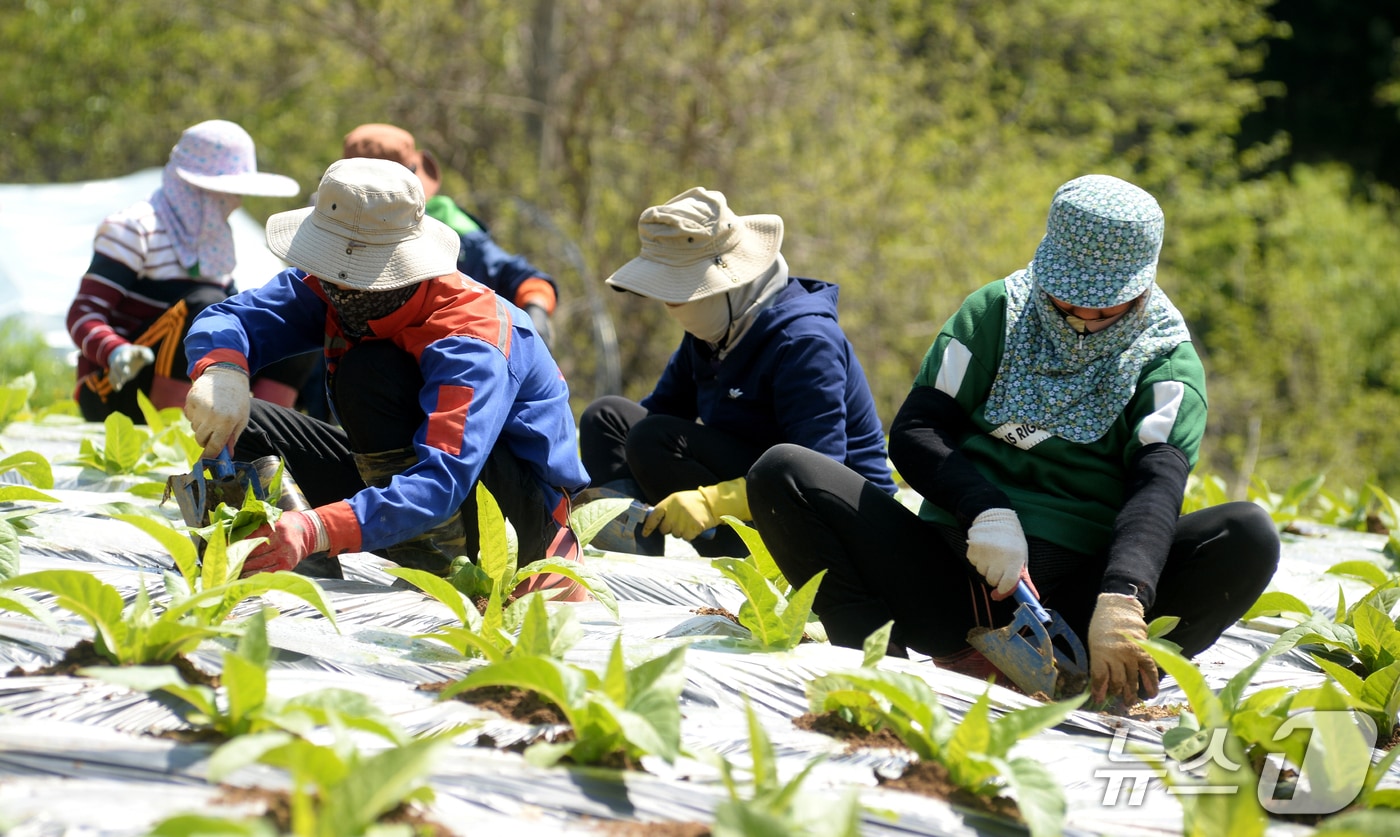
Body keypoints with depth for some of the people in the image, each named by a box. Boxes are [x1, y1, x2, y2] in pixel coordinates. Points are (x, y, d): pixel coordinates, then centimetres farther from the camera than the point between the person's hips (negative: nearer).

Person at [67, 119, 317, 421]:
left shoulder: (214, 236, 14)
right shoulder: (135, 230, -9)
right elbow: (83, 315, -16)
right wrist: (116, 353, -36)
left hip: (194, 394, 8)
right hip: (115, 390, -8)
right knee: (205, 306, -31)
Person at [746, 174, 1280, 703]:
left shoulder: (1167, 362, 3)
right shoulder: (996, 313, 8)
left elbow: (1156, 486, -14)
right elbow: (914, 431, 1)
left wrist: (1121, 602, -34)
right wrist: (985, 510, -19)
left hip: (1073, 590, -2)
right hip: (953, 562, 2)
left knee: (1249, 534, -26)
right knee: (781, 472, -15)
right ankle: (889, 661, -31)